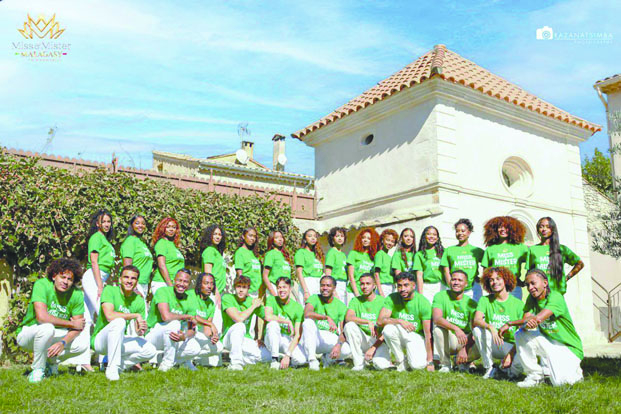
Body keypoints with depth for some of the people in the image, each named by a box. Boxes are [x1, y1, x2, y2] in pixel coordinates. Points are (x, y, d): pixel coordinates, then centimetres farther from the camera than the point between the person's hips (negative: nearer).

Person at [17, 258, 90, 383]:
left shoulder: (77, 294, -11)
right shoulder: (41, 285, -22)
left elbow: (78, 327, -12)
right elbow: (41, 316, -35)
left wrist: (63, 342, -31)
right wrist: (72, 324, -26)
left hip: (54, 336, 4)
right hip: (28, 334, -4)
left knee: (83, 343, -19)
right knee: (47, 327, -36)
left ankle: (51, 361, 9)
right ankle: (37, 369, -13)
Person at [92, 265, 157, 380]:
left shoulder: (139, 301, 1)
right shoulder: (110, 290, -12)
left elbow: (138, 331, 0)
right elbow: (110, 316, -28)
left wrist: (139, 331, -25)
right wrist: (136, 315, -22)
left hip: (119, 341, 5)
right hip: (100, 340, -5)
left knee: (150, 351, -13)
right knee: (119, 321, -34)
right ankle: (112, 368, -27)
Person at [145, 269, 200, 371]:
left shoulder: (189, 300, 0)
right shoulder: (163, 291, -16)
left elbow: (192, 330, -4)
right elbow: (166, 316, -34)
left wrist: (184, 337, -28)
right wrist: (187, 316, -19)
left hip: (171, 336, 5)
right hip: (152, 335, -5)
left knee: (195, 349, -19)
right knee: (174, 323, -33)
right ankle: (166, 365, -18)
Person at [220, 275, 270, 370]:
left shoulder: (252, 301, 2)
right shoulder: (227, 298, -10)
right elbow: (239, 319, -22)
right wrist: (253, 306, -13)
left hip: (246, 339, 4)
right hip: (228, 338, -4)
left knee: (267, 356, -14)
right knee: (239, 326, -36)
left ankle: (242, 359, 7)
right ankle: (236, 362, -28)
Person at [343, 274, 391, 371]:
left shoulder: (383, 301, -4)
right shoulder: (355, 301, 3)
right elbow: (348, 318, -17)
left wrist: (373, 347, -16)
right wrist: (368, 322, -31)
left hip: (379, 341, -3)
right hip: (362, 339, 3)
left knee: (381, 365, -31)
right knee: (349, 325, -26)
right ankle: (359, 363, -13)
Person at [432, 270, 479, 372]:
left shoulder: (471, 303, -3)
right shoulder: (441, 296, -7)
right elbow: (437, 319, -25)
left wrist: (465, 349, -25)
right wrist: (456, 328, -41)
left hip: (466, 341, 1)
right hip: (447, 341, -1)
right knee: (438, 328, -32)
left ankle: (463, 362, 7)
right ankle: (445, 364, -11)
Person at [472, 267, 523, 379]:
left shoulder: (518, 304, -1)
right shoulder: (485, 300, 2)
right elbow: (476, 320, -16)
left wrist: (511, 354, -17)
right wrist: (490, 327, -36)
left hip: (512, 346, -1)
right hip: (492, 345, 2)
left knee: (519, 364, -34)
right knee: (478, 329, -28)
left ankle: (508, 367, 6)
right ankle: (489, 368, -13)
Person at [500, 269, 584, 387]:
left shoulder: (556, 297, -19)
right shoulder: (531, 299, 1)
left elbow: (538, 319, -29)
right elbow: (525, 320, -11)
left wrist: (509, 324, -22)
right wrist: (526, 324, -38)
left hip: (568, 347, -5)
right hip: (548, 342, 5)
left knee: (559, 381, -25)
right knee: (520, 334, -19)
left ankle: (574, 369, 12)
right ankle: (535, 375, -4)